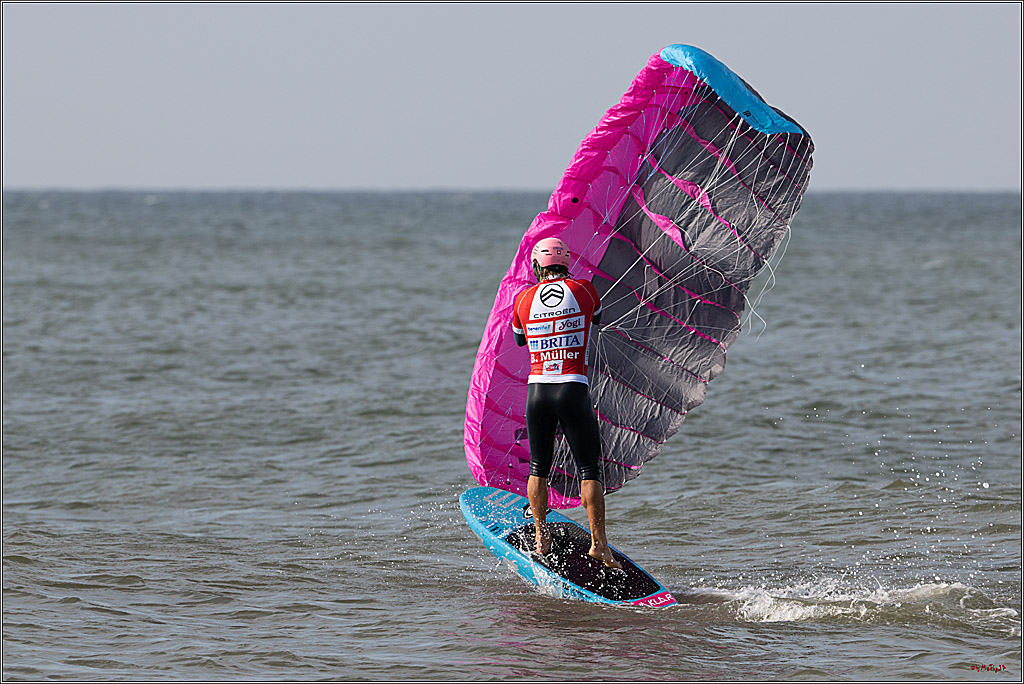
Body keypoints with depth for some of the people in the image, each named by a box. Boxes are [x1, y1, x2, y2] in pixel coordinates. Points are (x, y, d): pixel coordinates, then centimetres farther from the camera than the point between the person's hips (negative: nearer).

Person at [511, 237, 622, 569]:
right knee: (589, 470, 3)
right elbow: (599, 317, 23)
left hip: (537, 390, 2)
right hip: (574, 391, -2)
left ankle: (540, 537, 17)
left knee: (538, 469, 18)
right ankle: (599, 544, -1)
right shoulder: (583, 290, 1)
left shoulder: (524, 299, 6)